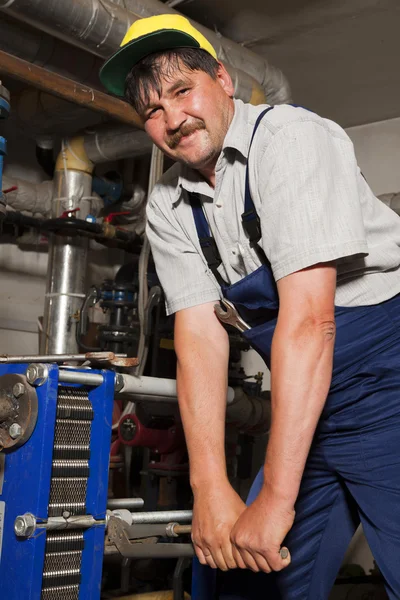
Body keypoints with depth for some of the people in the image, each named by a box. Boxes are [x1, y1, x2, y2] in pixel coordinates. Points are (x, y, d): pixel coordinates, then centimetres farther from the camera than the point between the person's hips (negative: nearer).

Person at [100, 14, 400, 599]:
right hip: (307, 408, 6)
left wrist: (275, 497, -25)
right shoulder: (169, 206, 3)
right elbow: (199, 333, -5)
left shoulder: (290, 137, -17)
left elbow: (309, 317, -25)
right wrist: (210, 490, -16)